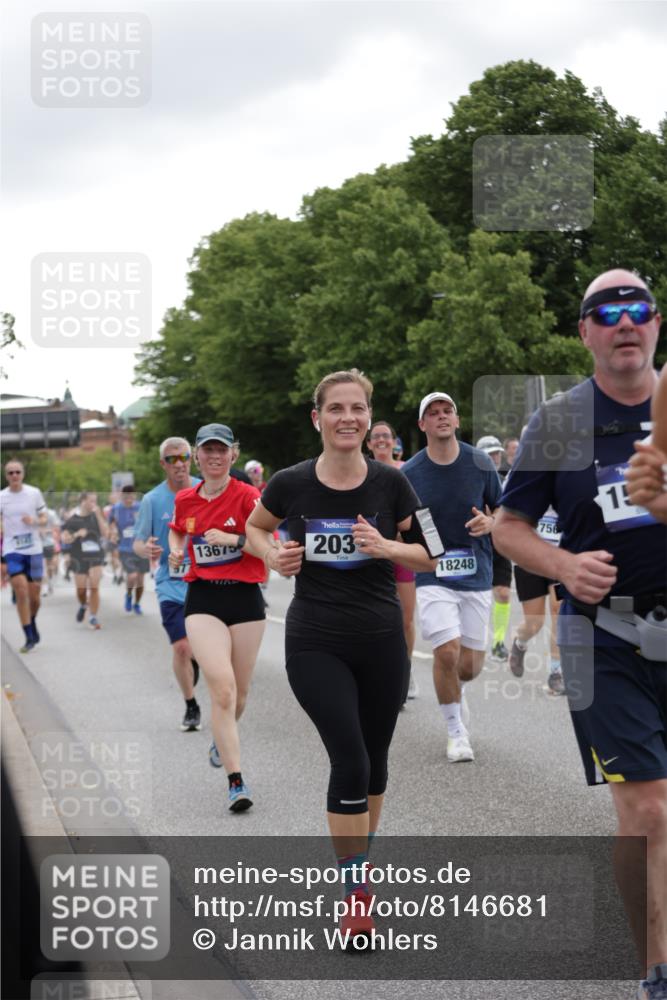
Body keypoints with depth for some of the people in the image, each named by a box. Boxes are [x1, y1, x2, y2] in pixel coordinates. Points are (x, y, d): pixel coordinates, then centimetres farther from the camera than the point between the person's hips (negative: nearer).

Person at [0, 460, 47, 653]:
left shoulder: (34, 493, 1)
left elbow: (43, 519, 6)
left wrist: (34, 521, -14)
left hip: (34, 550, 1)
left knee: (34, 596, 5)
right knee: (21, 592, -14)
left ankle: (32, 622, 36)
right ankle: (29, 637, -7)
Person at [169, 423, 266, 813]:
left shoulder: (248, 496, -6)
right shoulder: (185, 500, 6)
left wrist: (234, 539, -24)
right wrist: (176, 551, 8)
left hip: (245, 597, -1)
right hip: (203, 600, 1)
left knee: (239, 692, 10)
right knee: (222, 689, -16)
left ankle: (223, 740, 45)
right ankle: (236, 782, -16)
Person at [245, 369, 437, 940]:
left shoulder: (391, 484, -5)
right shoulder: (291, 484, -5)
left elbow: (428, 556, 3)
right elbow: (256, 527, 15)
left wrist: (386, 547, -16)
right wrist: (274, 556, -5)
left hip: (381, 641, 2)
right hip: (315, 644, -2)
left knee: (374, 760, 12)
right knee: (350, 760, -12)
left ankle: (361, 856, 37)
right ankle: (357, 894, -3)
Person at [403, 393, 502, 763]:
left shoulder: (480, 464, -2)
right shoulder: (409, 473, -3)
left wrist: (490, 523, -12)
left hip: (476, 574, 2)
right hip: (433, 576, -1)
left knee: (471, 666, 4)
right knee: (446, 652, -16)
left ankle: (454, 689, 42)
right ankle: (455, 731, 5)